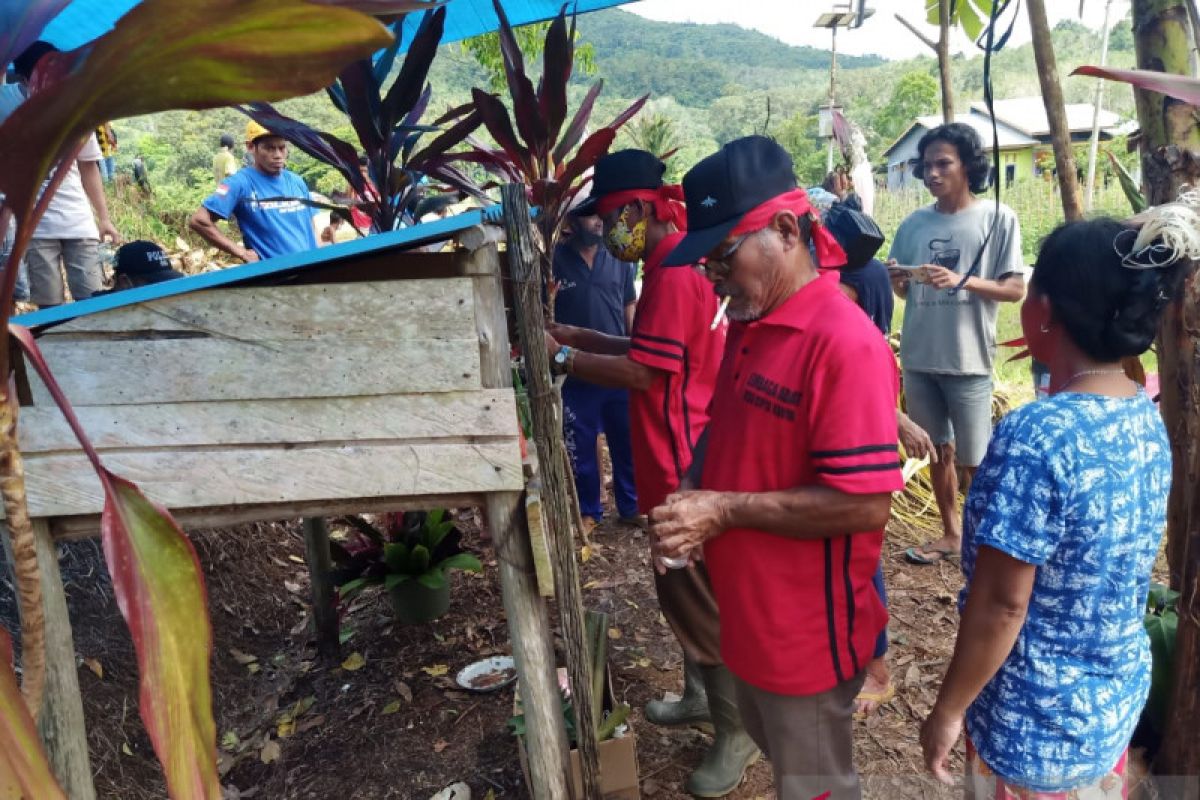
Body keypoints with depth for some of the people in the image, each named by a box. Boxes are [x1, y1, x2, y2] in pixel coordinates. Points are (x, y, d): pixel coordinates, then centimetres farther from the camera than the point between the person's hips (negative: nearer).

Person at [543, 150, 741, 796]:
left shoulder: (674, 274, -20)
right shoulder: (674, 266, 13)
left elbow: (640, 372, -24)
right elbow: (649, 351, 16)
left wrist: (560, 356, -14)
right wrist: (577, 335, 8)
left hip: (685, 469, -10)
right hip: (678, 462, 10)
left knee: (697, 600, 2)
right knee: (680, 590, 21)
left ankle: (737, 730, 19)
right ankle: (703, 695, 39)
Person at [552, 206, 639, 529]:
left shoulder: (618, 258, 3)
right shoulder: (555, 258, -6)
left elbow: (630, 308, 9)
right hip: (576, 372, -2)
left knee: (627, 442, 12)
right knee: (581, 446, 10)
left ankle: (630, 505, 29)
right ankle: (588, 510, 28)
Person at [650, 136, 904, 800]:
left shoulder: (845, 344, -25)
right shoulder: (747, 324, 3)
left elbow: (865, 503, -27)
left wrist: (726, 509, -25)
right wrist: (693, 494, -2)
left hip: (807, 629, -8)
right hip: (749, 609, 8)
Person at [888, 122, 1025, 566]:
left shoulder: (997, 218, -4)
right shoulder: (913, 223, 7)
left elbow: (1015, 290, -7)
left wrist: (961, 281, -21)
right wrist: (896, 280, -12)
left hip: (968, 360, -4)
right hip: (918, 358, 4)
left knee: (974, 461, 4)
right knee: (938, 451, 16)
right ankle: (950, 533, 31)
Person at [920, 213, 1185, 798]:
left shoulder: (1036, 436, -30)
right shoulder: (1147, 418, -4)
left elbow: (1001, 604, -25)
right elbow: (1109, 569, 6)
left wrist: (949, 709, -13)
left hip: (1037, 719, -7)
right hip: (1119, 696, 7)